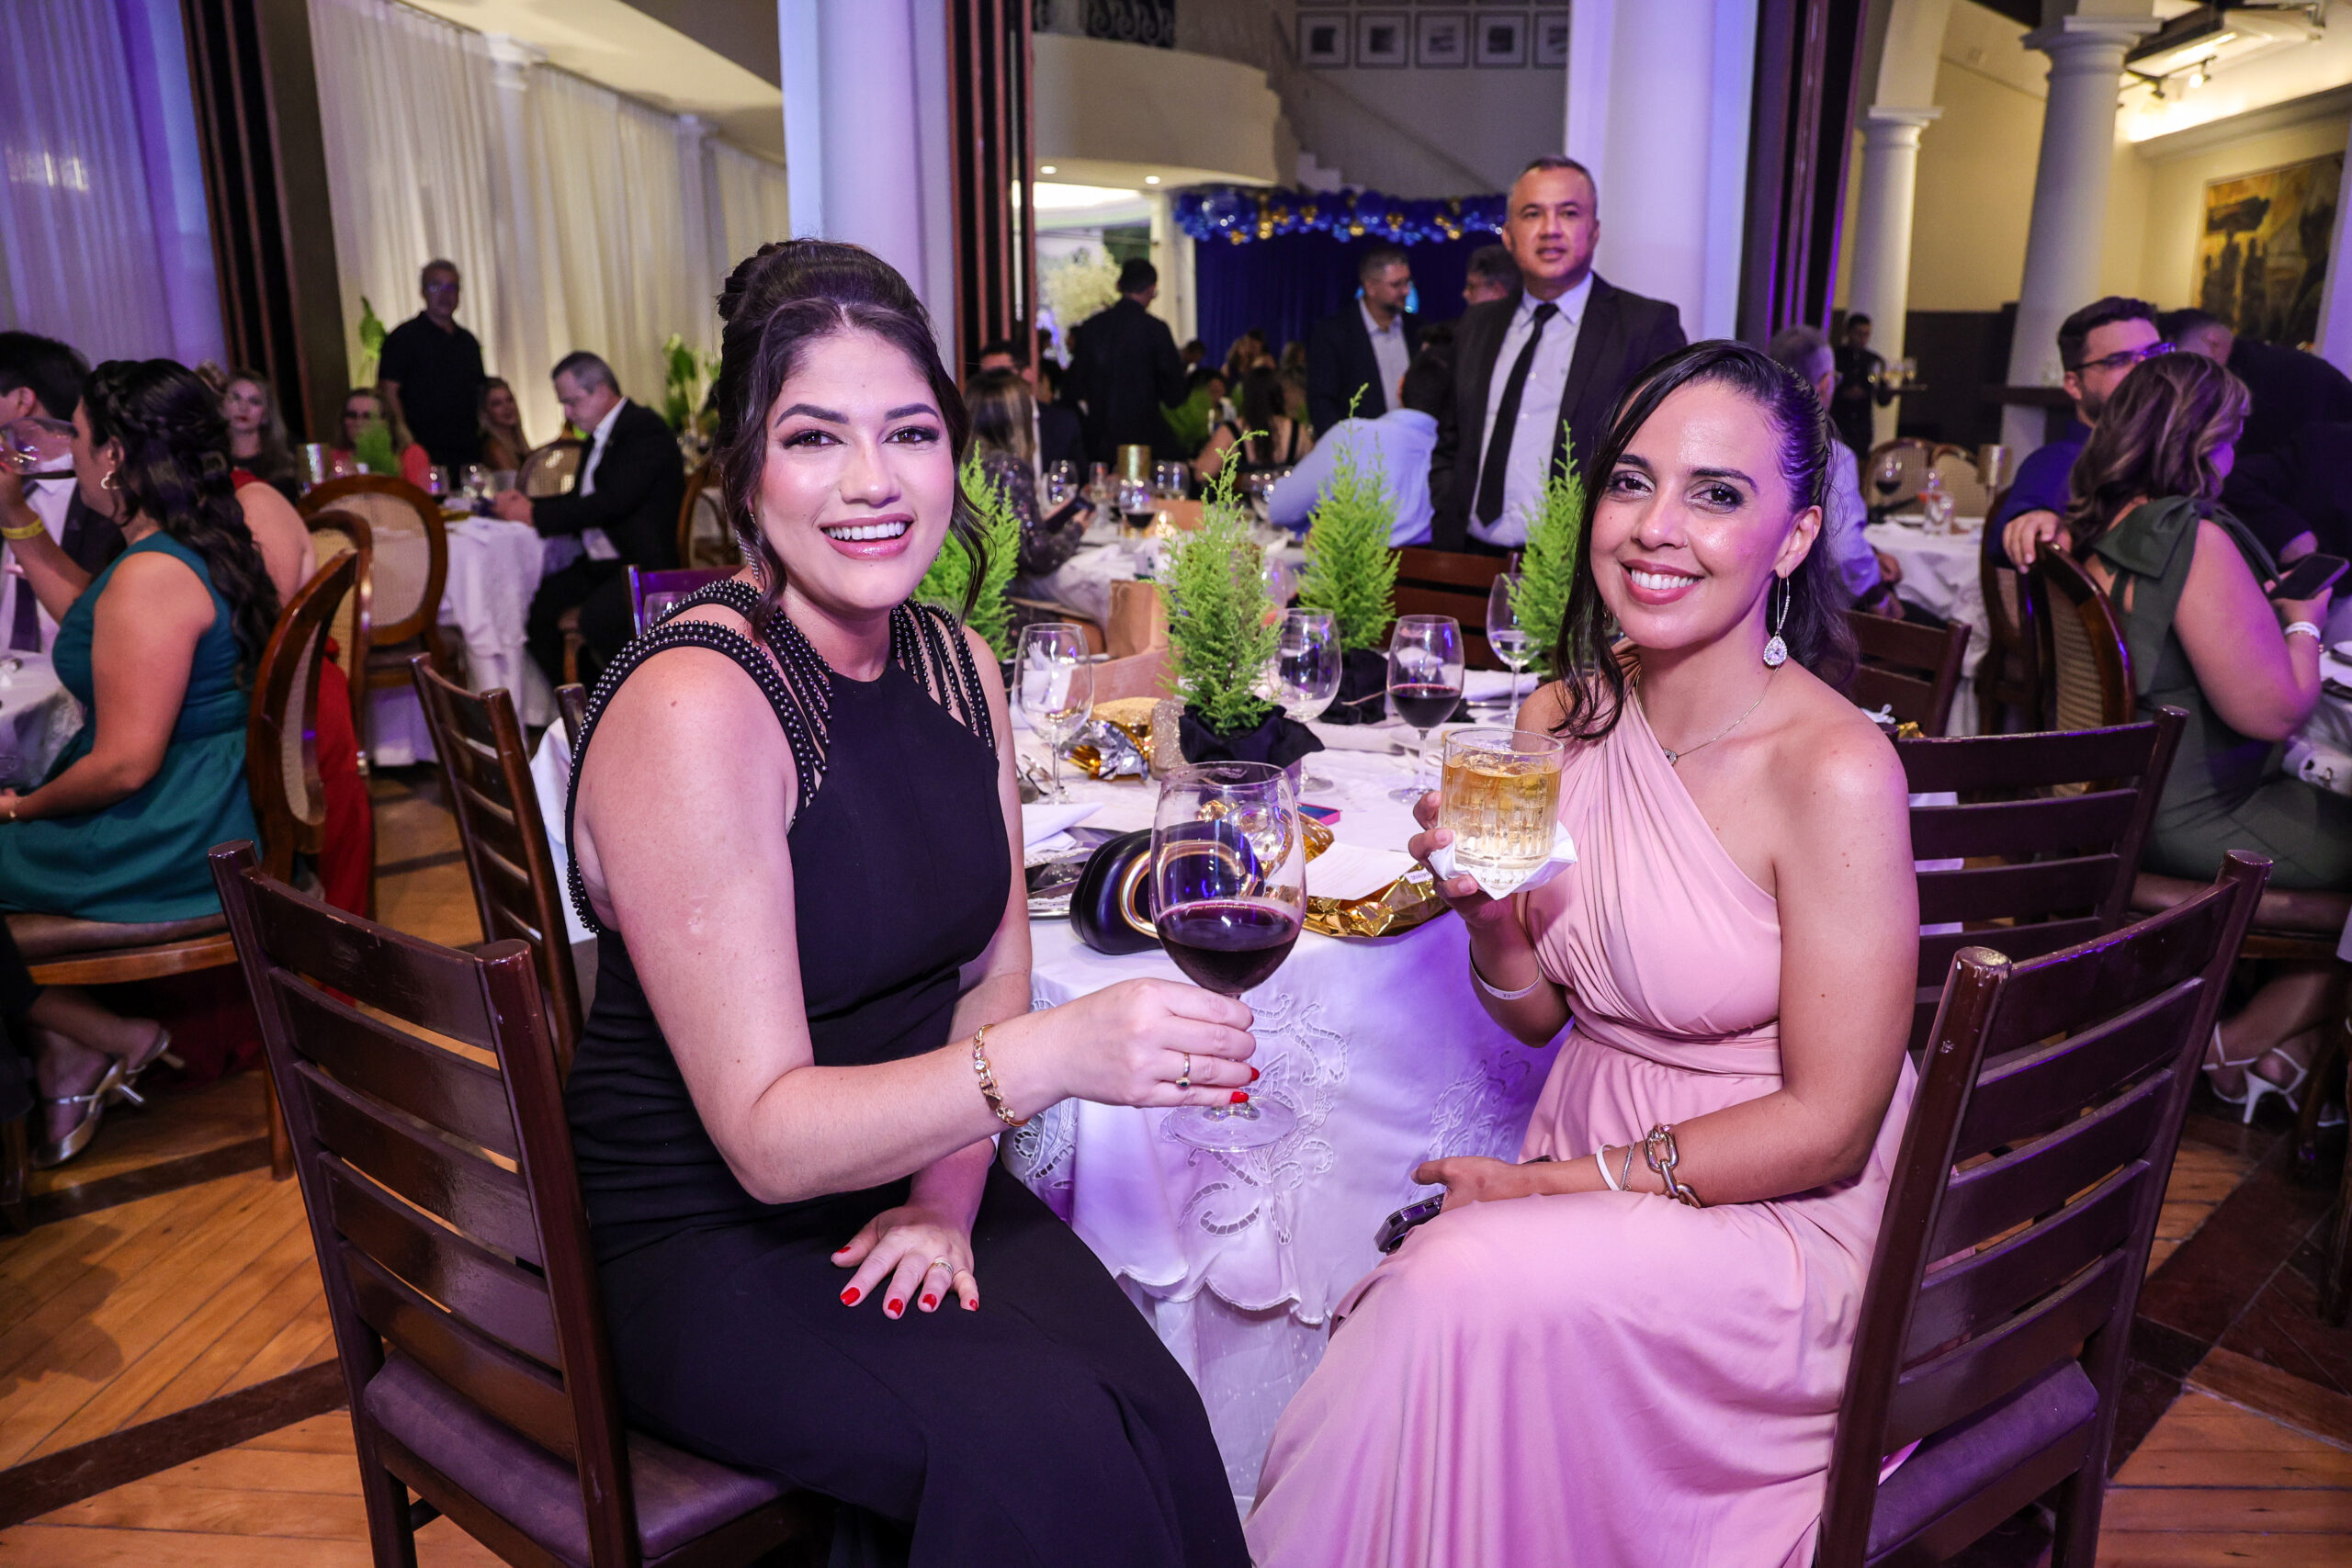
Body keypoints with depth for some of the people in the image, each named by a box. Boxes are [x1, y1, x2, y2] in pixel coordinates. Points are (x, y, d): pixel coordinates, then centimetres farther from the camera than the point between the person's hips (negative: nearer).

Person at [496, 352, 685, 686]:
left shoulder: (645, 431, -12)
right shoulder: (599, 437, 18)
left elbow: (611, 503, -22)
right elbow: (582, 498, 26)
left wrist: (535, 515, -15)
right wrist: (527, 503, 8)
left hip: (643, 564, -9)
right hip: (599, 564, 10)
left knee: (597, 617, -32)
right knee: (536, 602, -8)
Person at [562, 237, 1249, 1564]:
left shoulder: (957, 665, 1)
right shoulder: (690, 709, -22)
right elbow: (768, 1137, -23)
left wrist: (946, 1197, -8)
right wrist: (1047, 1058, -38)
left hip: (911, 1190, 6)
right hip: (702, 1244, -5)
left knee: (1149, 1407, -18)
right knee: (1040, 1446, -25)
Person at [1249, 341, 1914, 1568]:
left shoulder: (1834, 769, -20)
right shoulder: (1562, 718, -2)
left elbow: (1828, 1127, -15)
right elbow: (1540, 1013, 7)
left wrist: (1558, 1180, -13)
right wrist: (1487, 911, -14)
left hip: (1780, 1214, -4)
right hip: (1584, 1169, 5)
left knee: (1465, 1289, -26)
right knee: (1430, 1295, -22)